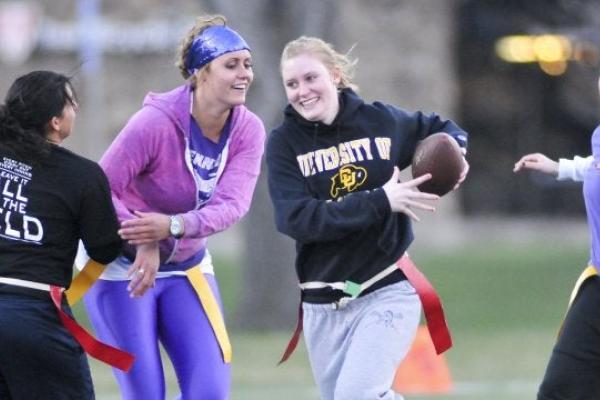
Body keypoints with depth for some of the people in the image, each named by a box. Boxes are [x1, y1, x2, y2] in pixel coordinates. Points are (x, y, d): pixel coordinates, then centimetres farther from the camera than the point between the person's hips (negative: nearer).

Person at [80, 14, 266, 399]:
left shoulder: (248, 130, -10)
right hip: (123, 267, -5)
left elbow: (233, 204, -24)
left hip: (187, 267, 5)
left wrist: (173, 226, -42)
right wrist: (143, 244, -39)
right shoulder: (156, 122, -24)